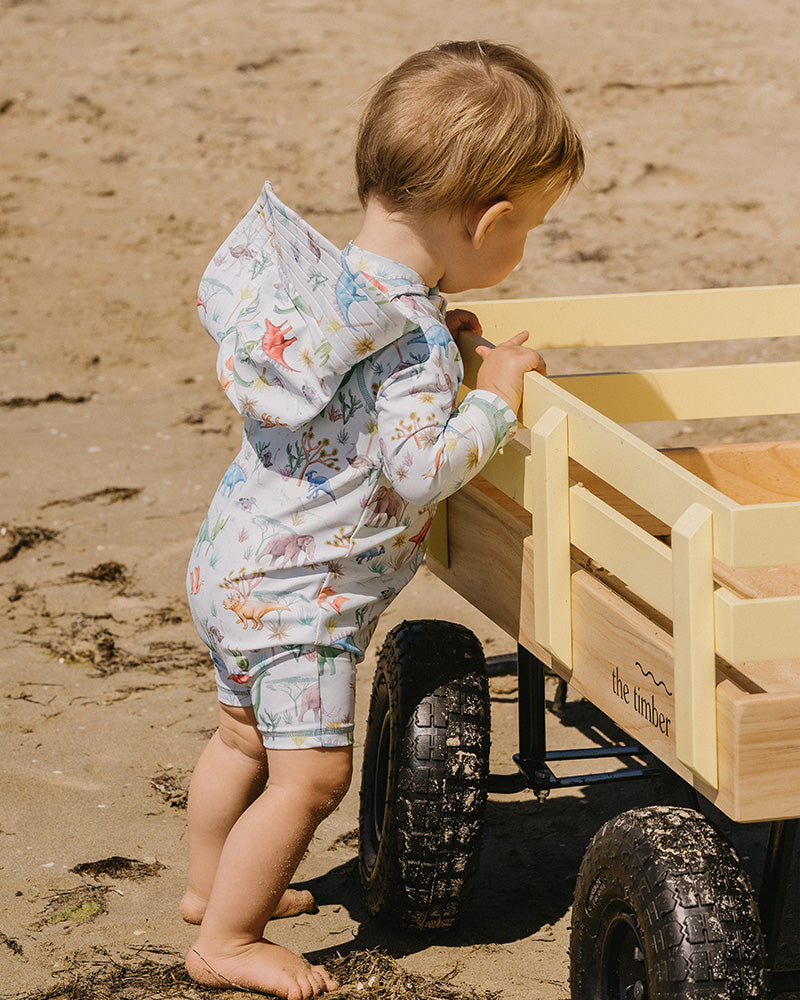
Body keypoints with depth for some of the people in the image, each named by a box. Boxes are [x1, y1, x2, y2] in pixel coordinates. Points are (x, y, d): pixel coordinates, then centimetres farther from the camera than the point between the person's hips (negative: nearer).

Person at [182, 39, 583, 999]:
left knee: (244, 732, 26)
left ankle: (211, 881, 43)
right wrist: (494, 397, -20)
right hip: (296, 593, -10)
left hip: (234, 559, 10)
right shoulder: (411, 342, -27)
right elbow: (420, 470, -30)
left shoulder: (326, 274, -1)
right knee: (310, 772, -3)